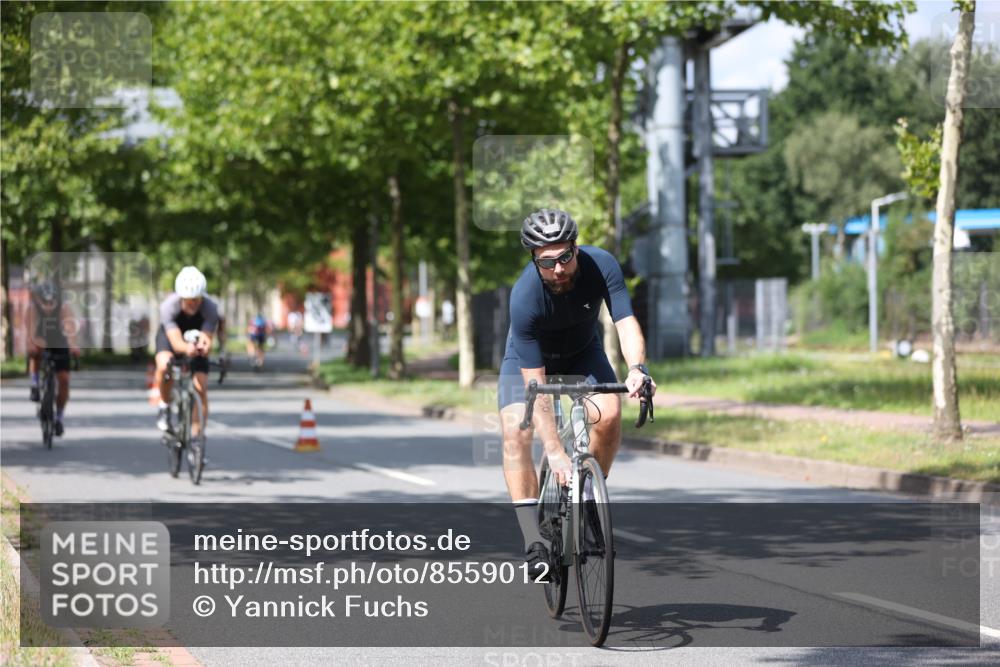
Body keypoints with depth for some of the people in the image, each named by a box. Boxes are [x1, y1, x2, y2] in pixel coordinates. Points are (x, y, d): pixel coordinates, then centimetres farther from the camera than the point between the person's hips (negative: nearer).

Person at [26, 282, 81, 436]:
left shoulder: (64, 308, -25)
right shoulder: (33, 309, -24)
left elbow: (70, 327, -41)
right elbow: (31, 328, -39)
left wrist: (73, 345, -59)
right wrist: (31, 343, -59)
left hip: (59, 345, 1)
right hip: (41, 344, -1)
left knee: (64, 380, -8)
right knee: (35, 351, -36)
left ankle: (59, 418, 7)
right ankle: (34, 386, -19)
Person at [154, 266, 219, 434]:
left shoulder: (210, 308, -34)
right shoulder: (169, 306, -37)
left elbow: (207, 339, -41)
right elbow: (176, 342, -47)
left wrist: (204, 346, -65)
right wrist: (186, 348, -70)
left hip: (196, 338, 1)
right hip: (171, 334, -1)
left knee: (201, 388, -12)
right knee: (164, 365, -34)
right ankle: (164, 406, -8)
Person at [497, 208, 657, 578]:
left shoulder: (601, 265, -29)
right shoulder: (524, 297, -36)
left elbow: (626, 322, -32)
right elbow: (535, 385, -35)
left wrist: (637, 368, -55)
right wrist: (554, 452, -41)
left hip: (582, 353, 2)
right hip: (528, 356, -2)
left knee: (609, 414, -25)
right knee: (515, 432, -25)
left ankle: (588, 498, -2)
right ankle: (533, 539, -23)